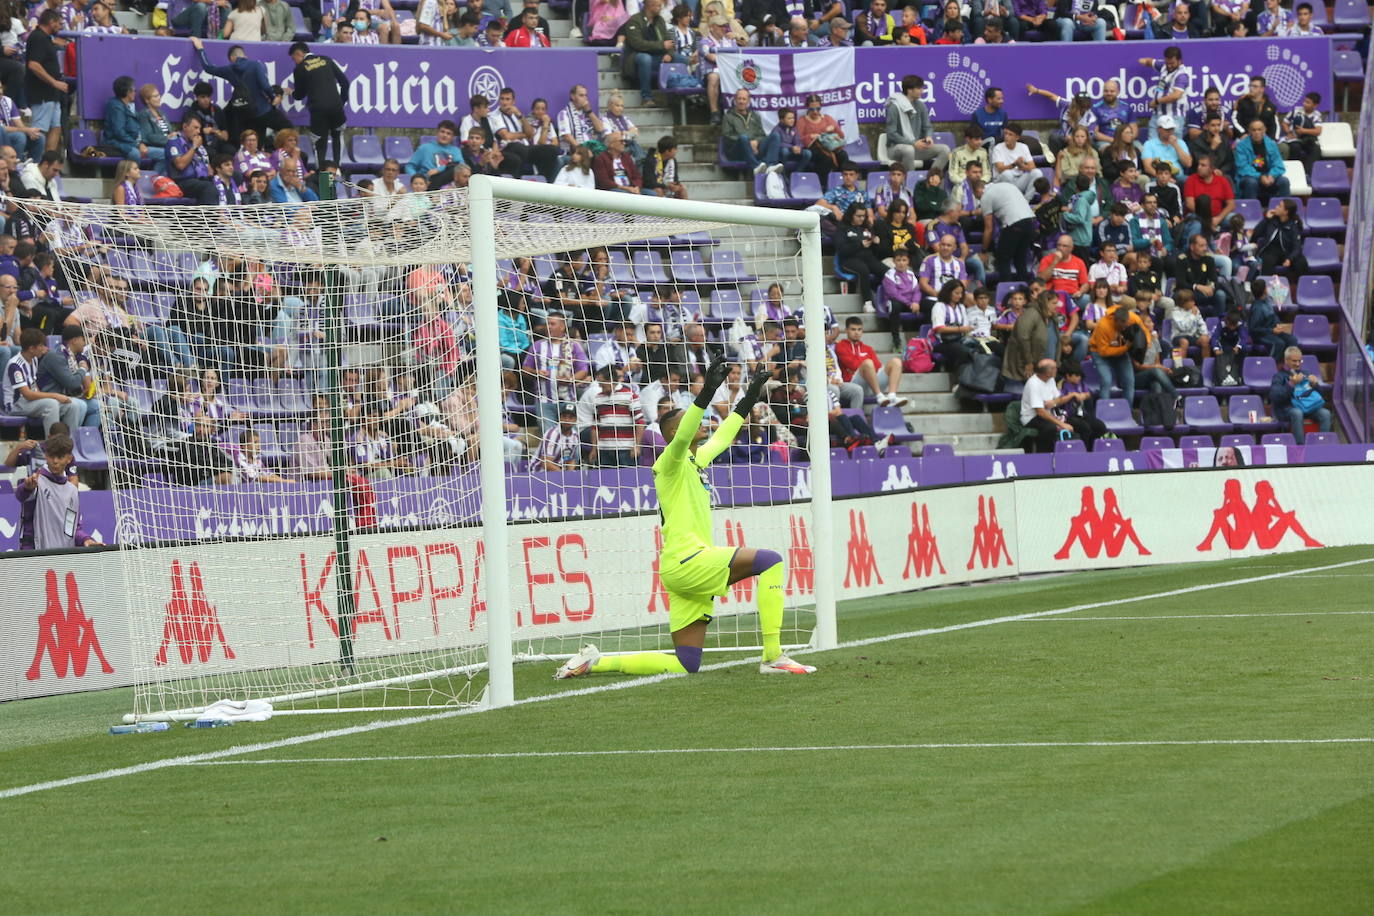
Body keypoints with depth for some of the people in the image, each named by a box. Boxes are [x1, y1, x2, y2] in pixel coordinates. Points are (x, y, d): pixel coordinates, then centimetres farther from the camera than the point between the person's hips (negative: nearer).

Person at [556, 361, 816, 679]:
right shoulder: (671, 462, -3)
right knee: (770, 561, -18)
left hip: (686, 568, 9)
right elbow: (682, 438, -25)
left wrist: (749, 398, 44)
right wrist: (706, 393, -36)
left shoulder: (696, 460, 23)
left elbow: (721, 437, 41)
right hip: (685, 560, -9)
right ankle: (773, 657, -21)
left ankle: (595, 662, 6)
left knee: (685, 664, 2)